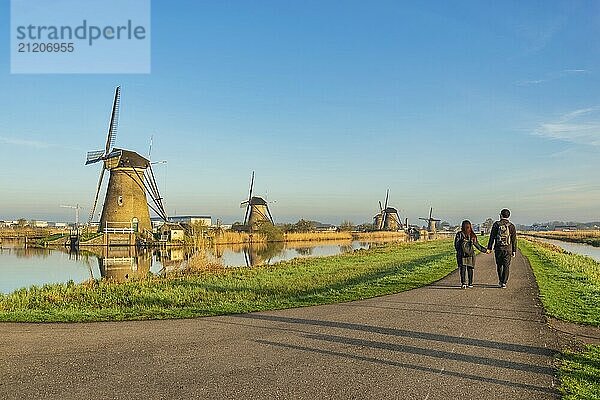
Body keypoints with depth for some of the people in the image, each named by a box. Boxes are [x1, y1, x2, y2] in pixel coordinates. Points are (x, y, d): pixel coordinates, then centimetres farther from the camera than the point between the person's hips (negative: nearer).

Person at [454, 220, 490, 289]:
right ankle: (463, 283, -11)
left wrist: (486, 250, 23)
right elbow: (456, 245, -1)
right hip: (462, 255, -2)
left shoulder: (473, 235, 10)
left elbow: (477, 245, 21)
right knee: (462, 269, -11)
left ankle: (470, 283, 14)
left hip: (470, 255, 2)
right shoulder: (459, 235, 2)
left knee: (470, 269, 2)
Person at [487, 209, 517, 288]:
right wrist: (514, 251, 8)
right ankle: (504, 283, -2)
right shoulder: (511, 226, 0)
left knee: (499, 266, 14)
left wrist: (489, 248, 4)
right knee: (506, 266, 4)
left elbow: (492, 237, -1)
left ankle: (501, 281, 23)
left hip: (498, 248, 0)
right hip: (508, 249, 0)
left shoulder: (496, 224, -1)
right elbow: (514, 240, 2)